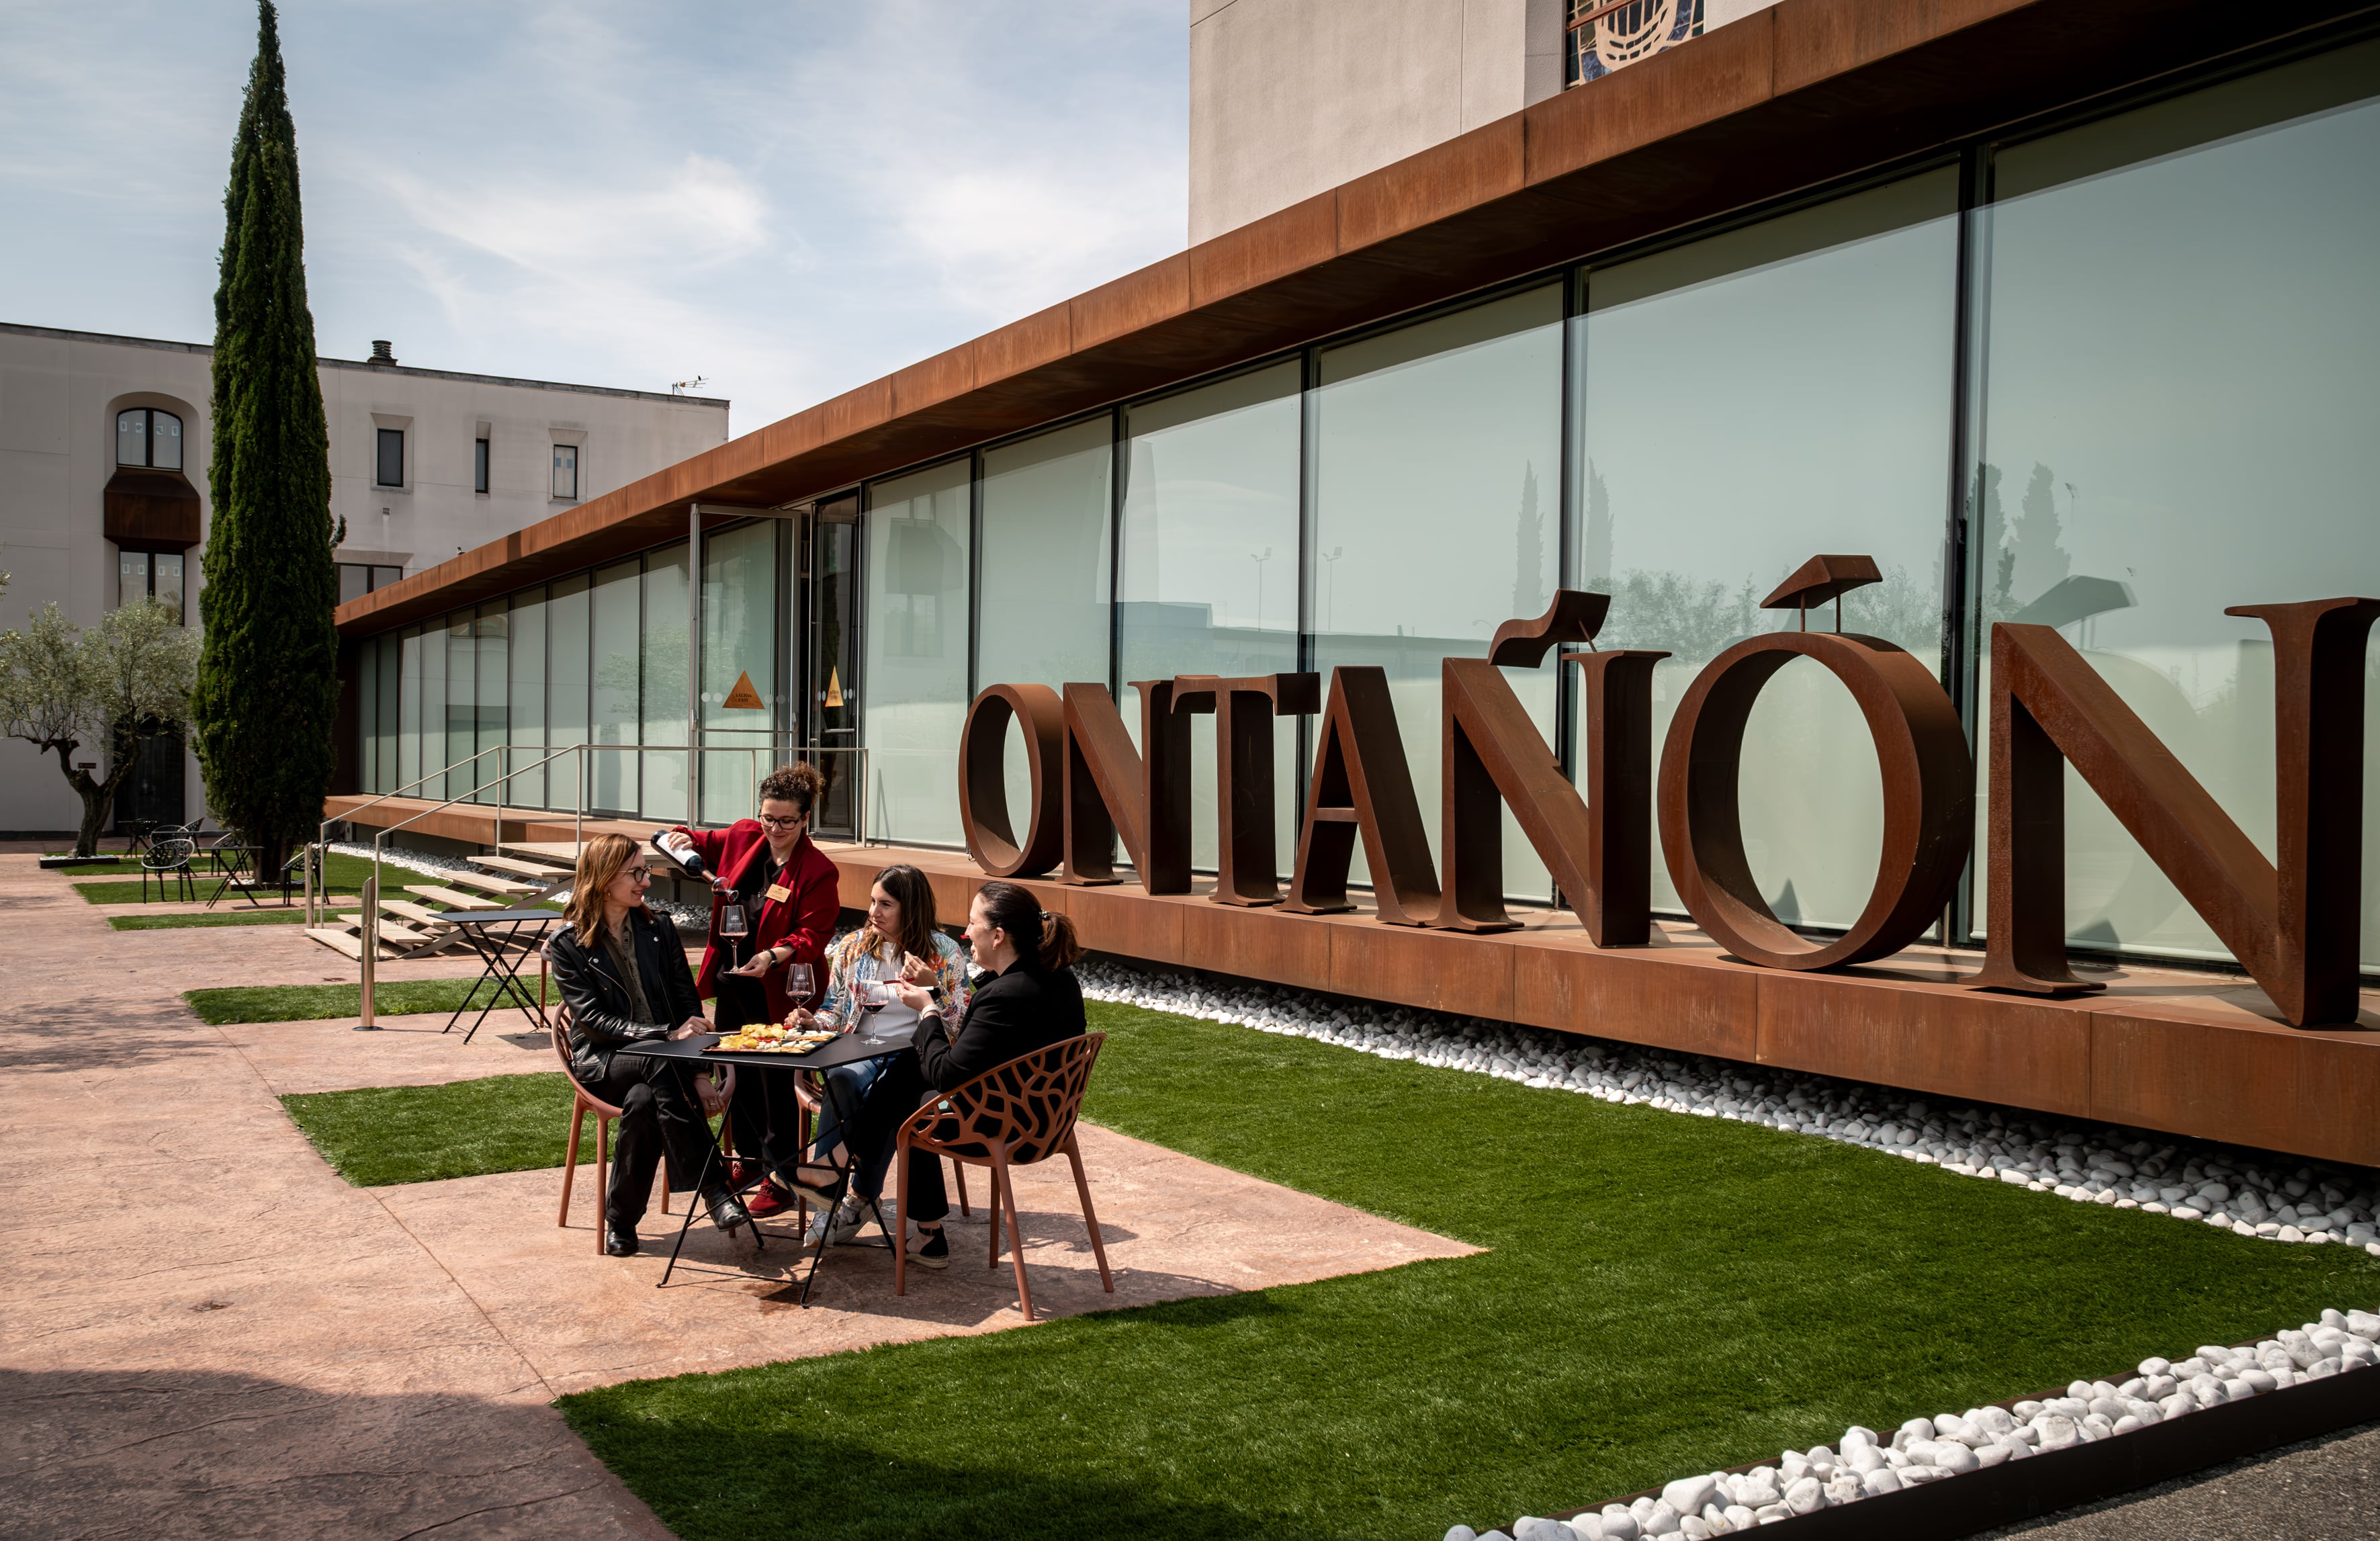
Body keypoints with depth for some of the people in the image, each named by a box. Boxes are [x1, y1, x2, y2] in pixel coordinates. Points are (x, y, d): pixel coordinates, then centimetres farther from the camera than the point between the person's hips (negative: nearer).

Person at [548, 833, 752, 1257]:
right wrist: (665, 1036, -23)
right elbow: (592, 1020, -11)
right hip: (602, 1063, -3)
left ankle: (621, 1220, -20)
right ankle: (713, 1187, -35)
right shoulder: (569, 945, -1)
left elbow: (688, 1000, 12)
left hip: (661, 1057, 3)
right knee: (661, 1066, -36)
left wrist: (689, 1033, -12)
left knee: (643, 1101, -34)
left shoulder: (660, 931, 11)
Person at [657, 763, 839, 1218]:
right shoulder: (741, 838, 3)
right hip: (729, 981, 6)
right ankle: (750, 1159, 35)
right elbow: (694, 844, 19)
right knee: (738, 1075, 17)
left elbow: (813, 936, -17)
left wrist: (774, 956, -33)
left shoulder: (818, 871, -13)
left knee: (775, 1082, -3)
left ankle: (780, 1178, 8)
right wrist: (680, 839, -5)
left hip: (777, 990, -6)